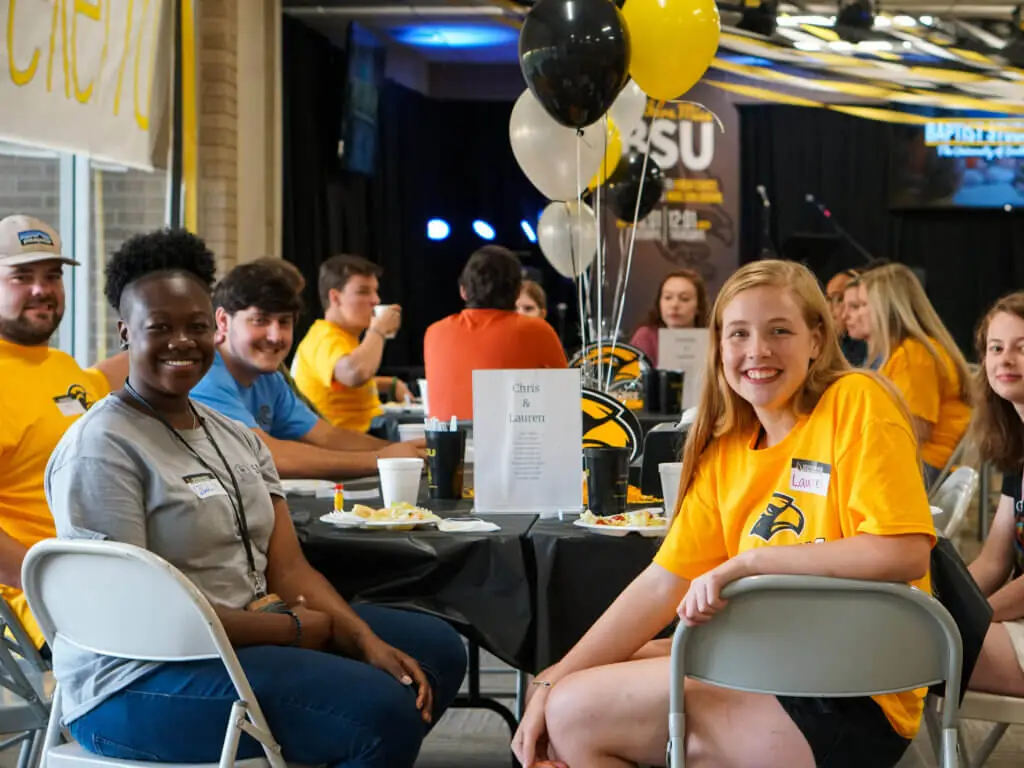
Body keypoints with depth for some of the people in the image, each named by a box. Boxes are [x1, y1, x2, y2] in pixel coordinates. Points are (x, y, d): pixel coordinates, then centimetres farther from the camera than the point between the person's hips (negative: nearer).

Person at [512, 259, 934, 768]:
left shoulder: (855, 403, -10)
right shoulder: (726, 449, 9)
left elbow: (904, 553, -21)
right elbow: (664, 583, 4)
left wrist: (747, 561, -20)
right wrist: (552, 683, -4)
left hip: (850, 698, -7)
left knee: (575, 714, -10)